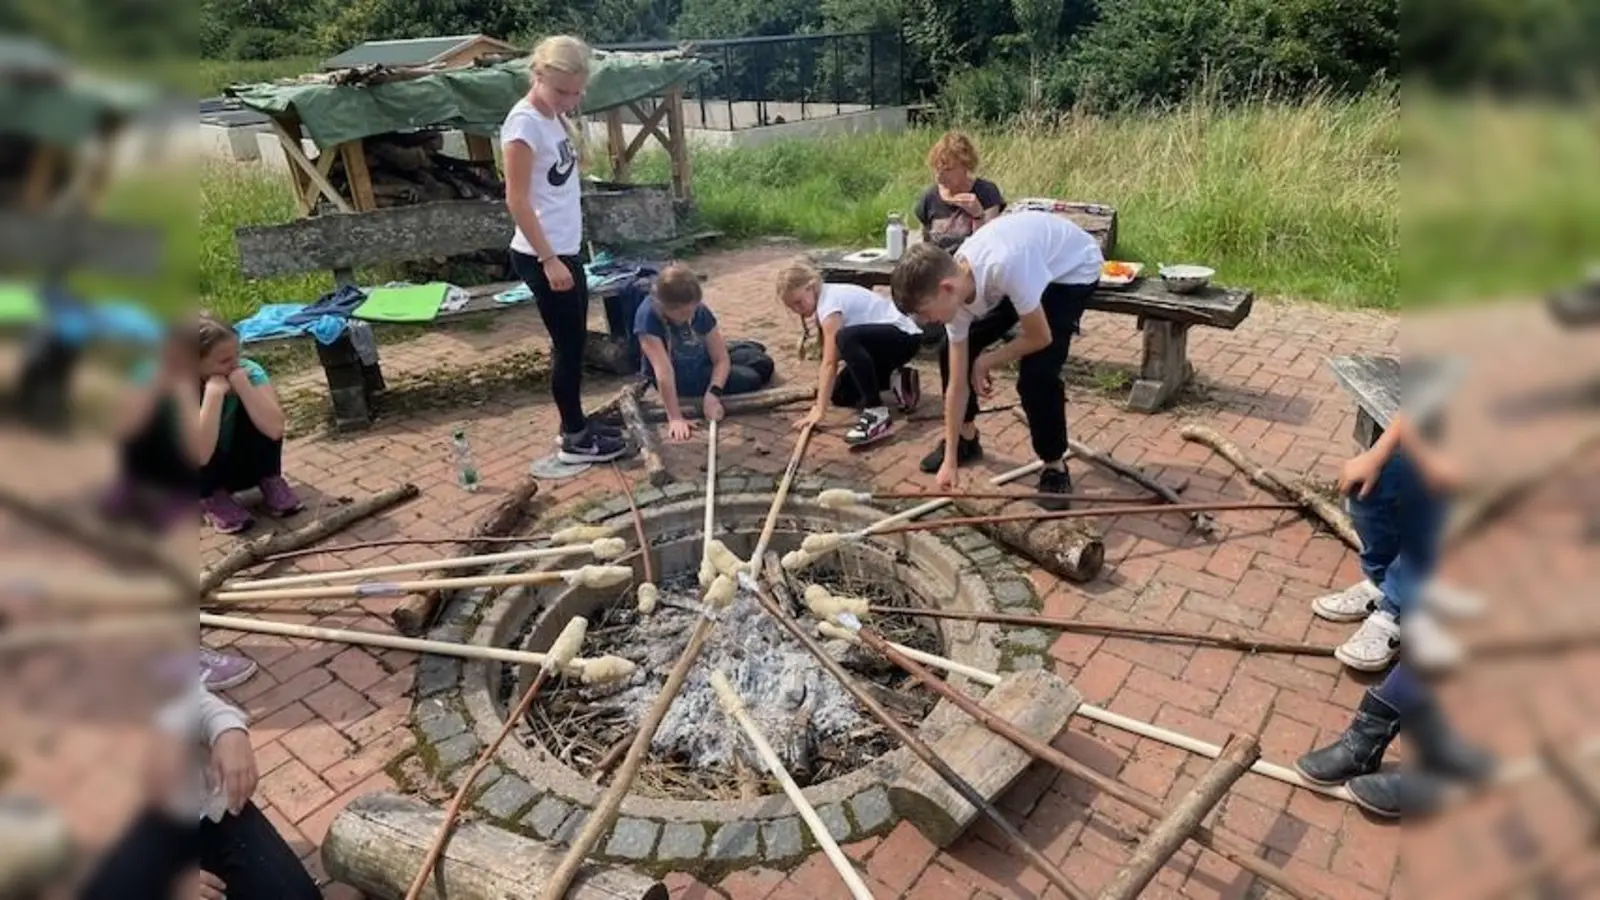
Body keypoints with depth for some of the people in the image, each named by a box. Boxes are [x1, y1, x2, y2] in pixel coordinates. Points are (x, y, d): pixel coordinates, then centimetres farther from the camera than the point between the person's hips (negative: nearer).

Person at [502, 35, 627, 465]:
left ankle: (576, 423, 28)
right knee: (568, 344, -1)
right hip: (543, 256, -9)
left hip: (566, 250, 9)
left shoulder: (553, 117, 11)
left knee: (573, 340, 15)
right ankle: (575, 439, 11)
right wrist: (549, 260, -21)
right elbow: (517, 200, -19)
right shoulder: (524, 123, -16)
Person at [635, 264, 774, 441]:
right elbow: (664, 371, -38)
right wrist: (675, 418, -40)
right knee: (751, 379, -10)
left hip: (703, 358, 4)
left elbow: (722, 359, -17)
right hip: (680, 379, -4)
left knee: (764, 364, 1)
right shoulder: (648, 316, -33)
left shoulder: (700, 311, -21)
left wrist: (713, 393, -34)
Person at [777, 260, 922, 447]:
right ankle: (898, 380, 17)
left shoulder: (829, 303, -22)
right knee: (841, 395, 5)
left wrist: (819, 410, -26)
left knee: (847, 338, -39)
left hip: (905, 336, -10)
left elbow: (830, 363, -26)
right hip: (886, 337, 10)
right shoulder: (825, 296, 7)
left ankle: (876, 412, -32)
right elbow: (833, 357, 8)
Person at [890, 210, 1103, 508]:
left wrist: (986, 363, -14)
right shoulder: (955, 293, -20)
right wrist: (950, 459, -10)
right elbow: (957, 382, -14)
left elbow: (1040, 337, -30)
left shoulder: (1004, 266, -44)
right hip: (1030, 268, 6)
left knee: (1037, 372, -23)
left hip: (1073, 269, -6)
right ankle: (966, 439, 22)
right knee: (952, 353, 0)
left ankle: (1055, 466, 0)